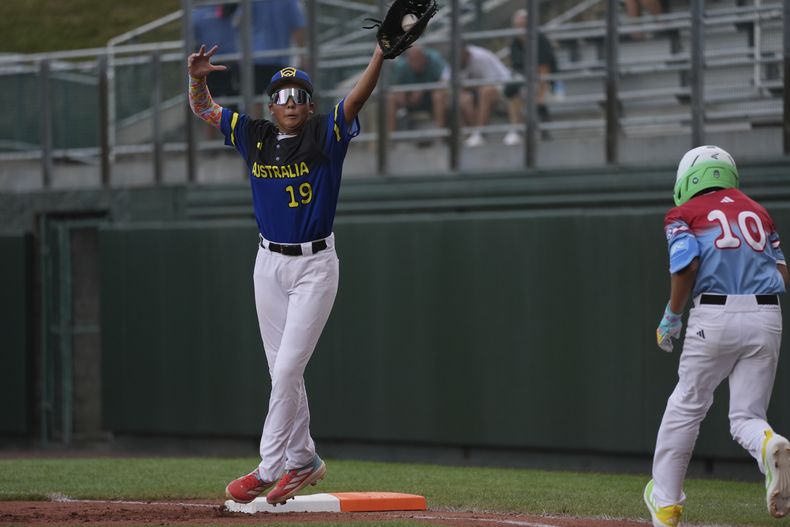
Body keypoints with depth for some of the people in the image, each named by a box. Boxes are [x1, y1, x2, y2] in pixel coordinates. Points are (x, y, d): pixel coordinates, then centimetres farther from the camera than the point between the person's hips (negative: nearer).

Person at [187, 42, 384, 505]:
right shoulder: (255, 137, 5)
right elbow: (203, 109, 8)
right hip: (269, 263, 5)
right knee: (283, 372, 11)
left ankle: (269, 469, -5)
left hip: (315, 266, -5)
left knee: (287, 368, -10)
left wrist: (383, 51, -36)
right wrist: (198, 79, -13)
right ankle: (303, 461, 22)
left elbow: (359, 96, -21)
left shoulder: (327, 136, -7)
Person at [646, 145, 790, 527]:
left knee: (686, 407, 12)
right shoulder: (757, 211, 21)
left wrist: (671, 317, 1)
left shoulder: (684, 214, 6)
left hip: (715, 315, -3)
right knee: (745, 415, 7)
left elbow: (687, 265, -10)